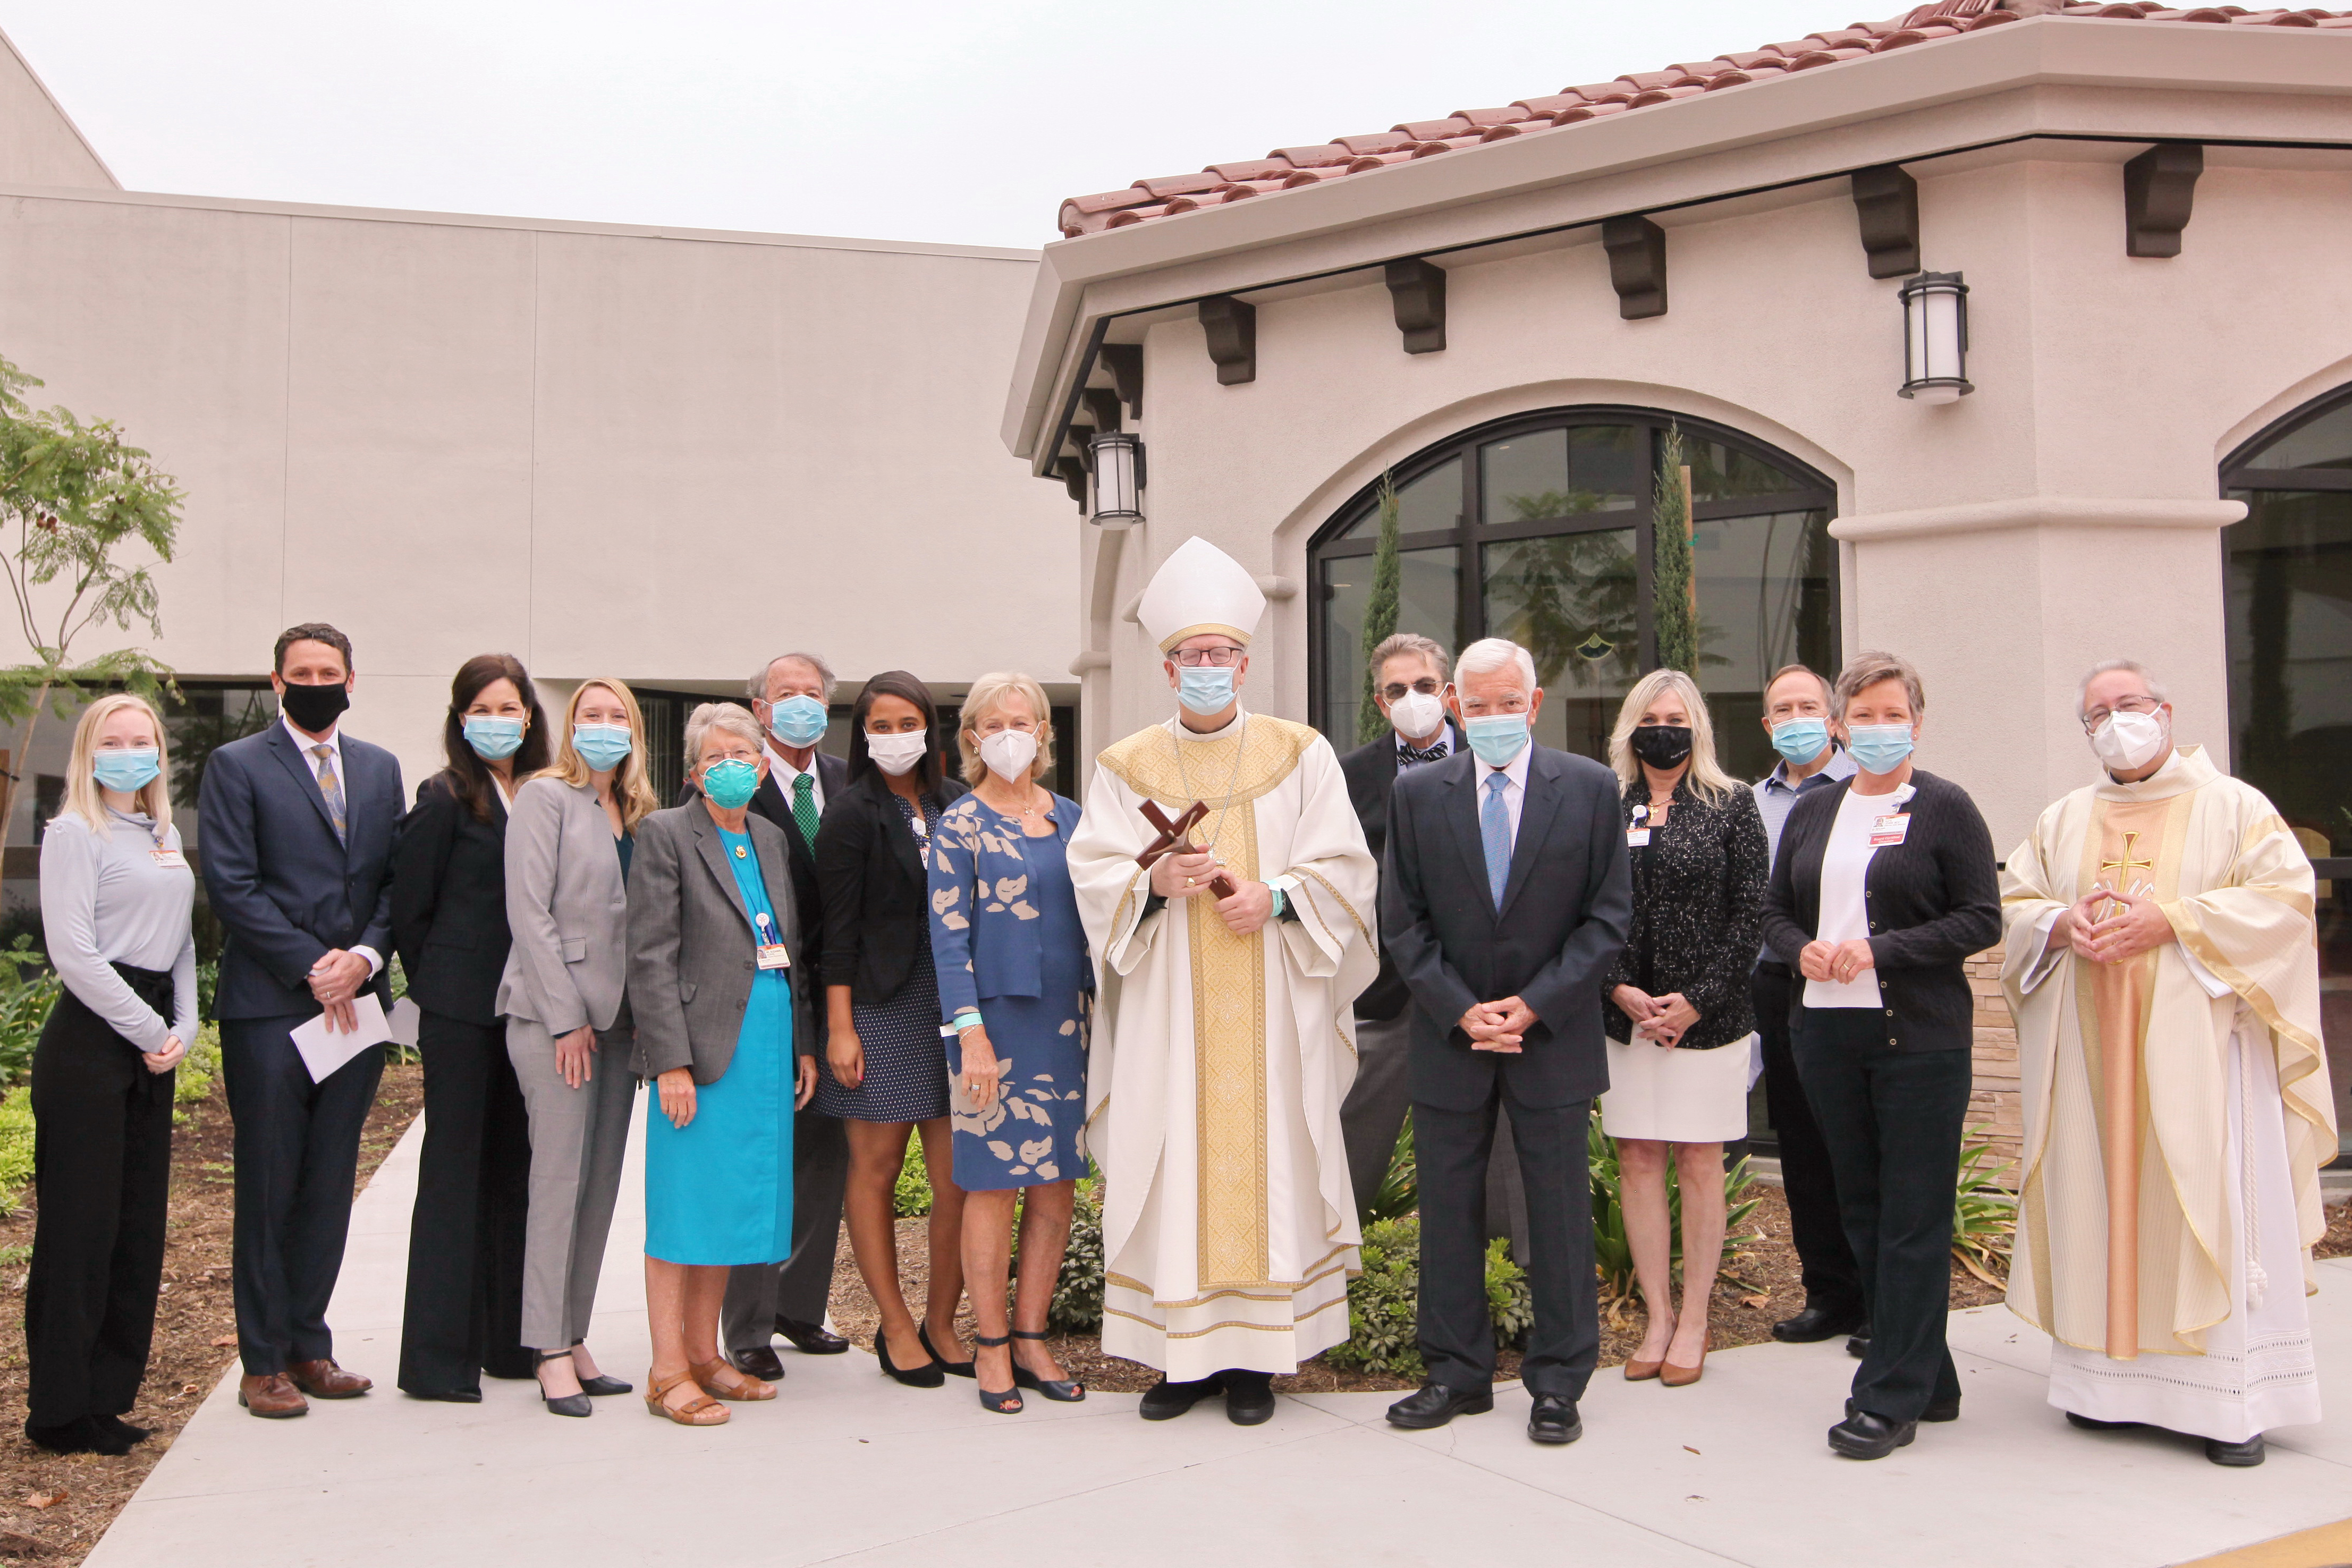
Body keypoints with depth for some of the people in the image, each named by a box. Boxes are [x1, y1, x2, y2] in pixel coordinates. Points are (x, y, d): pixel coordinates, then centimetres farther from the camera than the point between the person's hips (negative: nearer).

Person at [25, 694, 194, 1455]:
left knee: (139, 1220, 10)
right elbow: (74, 951, -14)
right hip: (89, 1041, -7)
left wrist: (183, 1029, 3)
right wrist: (152, 1033, -11)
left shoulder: (165, 836, 15)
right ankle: (61, 1410, 8)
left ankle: (108, 1393, 20)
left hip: (151, 1043, 7)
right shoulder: (75, 832, -6)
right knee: (80, 1222, -2)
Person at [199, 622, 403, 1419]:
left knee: (330, 1187, 9)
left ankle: (309, 1345, 20)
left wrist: (365, 956, -7)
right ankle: (264, 1363, 12)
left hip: (357, 1003, 4)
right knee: (268, 1190, 2)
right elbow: (231, 884, -7)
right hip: (269, 1007, -4)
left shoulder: (380, 769, 14)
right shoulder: (236, 765, 1)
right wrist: (313, 967, -13)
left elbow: (396, 878, 10)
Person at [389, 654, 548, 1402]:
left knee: (513, 1170, 11)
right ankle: (437, 1359, 7)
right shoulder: (445, 798, -6)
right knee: (454, 1171, -1)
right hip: (461, 1011, -5)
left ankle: (507, 1340, 21)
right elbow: (410, 907, -4)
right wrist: (436, 988, 3)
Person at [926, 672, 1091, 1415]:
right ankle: (991, 1346, 13)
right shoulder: (961, 827, -2)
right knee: (994, 1181, 0)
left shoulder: (1069, 818, 11)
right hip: (997, 1015, -5)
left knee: (1057, 1185, 7)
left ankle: (1031, 1337, 19)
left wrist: (1097, 1009, 12)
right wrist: (970, 1033, -15)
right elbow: (948, 936, -7)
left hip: (1067, 1019, 5)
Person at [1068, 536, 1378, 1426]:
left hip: (1272, 1008, -1)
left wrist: (1274, 897, -14)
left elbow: (1343, 867, 2)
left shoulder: (1301, 755, 7)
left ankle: (1255, 1355, 10)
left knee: (1265, 1161, 0)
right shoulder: (1128, 768, 9)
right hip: (1167, 1010, 1)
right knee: (1174, 1167, 1)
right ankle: (1184, 1351, 12)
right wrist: (1155, 882, -17)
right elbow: (1094, 877, 2)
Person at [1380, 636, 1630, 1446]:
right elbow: (1403, 922, 1)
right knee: (1448, 1212, 8)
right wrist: (1462, 1010, -10)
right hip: (1449, 1036, 1)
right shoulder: (1417, 792, 2)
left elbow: (1609, 915, -2)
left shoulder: (1591, 787, -1)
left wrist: (1534, 1005, -11)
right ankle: (1457, 1373, 22)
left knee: (1560, 1212, 6)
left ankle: (1558, 1381, 19)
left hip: (1554, 1035, -1)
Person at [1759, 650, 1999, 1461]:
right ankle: (1928, 1382, 26)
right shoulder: (1812, 812, 12)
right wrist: (1802, 950, -5)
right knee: (1861, 1209, 11)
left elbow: (1982, 919, -7)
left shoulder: (1945, 808, -2)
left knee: (1913, 1218, -2)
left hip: (1921, 1035, -5)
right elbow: (1775, 910, 16)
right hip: (1828, 1033, 6)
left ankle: (1891, 1400, 5)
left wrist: (1882, 950, -16)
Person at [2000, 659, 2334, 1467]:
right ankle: (2109, 1378, 10)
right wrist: (2061, 924, -8)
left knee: (2209, 1209, -5)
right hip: (2089, 1053, 3)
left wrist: (2173, 921, -15)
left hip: (2195, 1046, -3)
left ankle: (2230, 1398, 1)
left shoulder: (2233, 807, 5)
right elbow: (2015, 906, 13)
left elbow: (2285, 897, -5)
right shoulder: (2062, 820, 15)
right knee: (2098, 1204, 3)